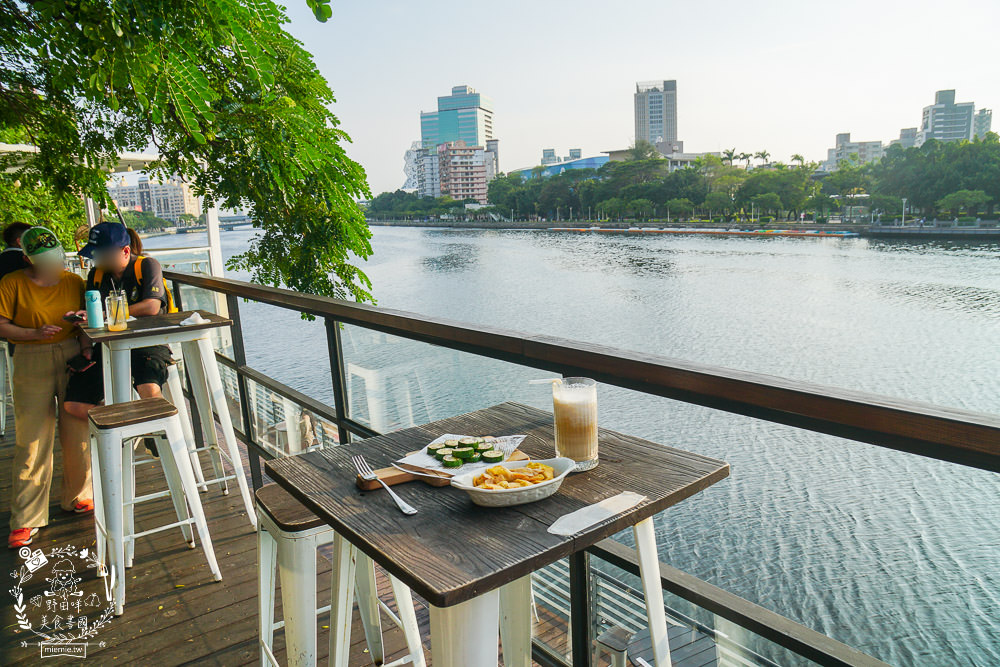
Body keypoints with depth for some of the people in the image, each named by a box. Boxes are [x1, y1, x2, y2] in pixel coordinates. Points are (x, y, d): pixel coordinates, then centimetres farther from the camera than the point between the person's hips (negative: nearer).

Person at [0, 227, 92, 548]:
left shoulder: (74, 281, 7)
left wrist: (86, 348, -6)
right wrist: (35, 334, -18)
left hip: (72, 357, 2)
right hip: (32, 363, -2)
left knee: (78, 432, 6)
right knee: (32, 440, -2)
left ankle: (77, 497, 27)